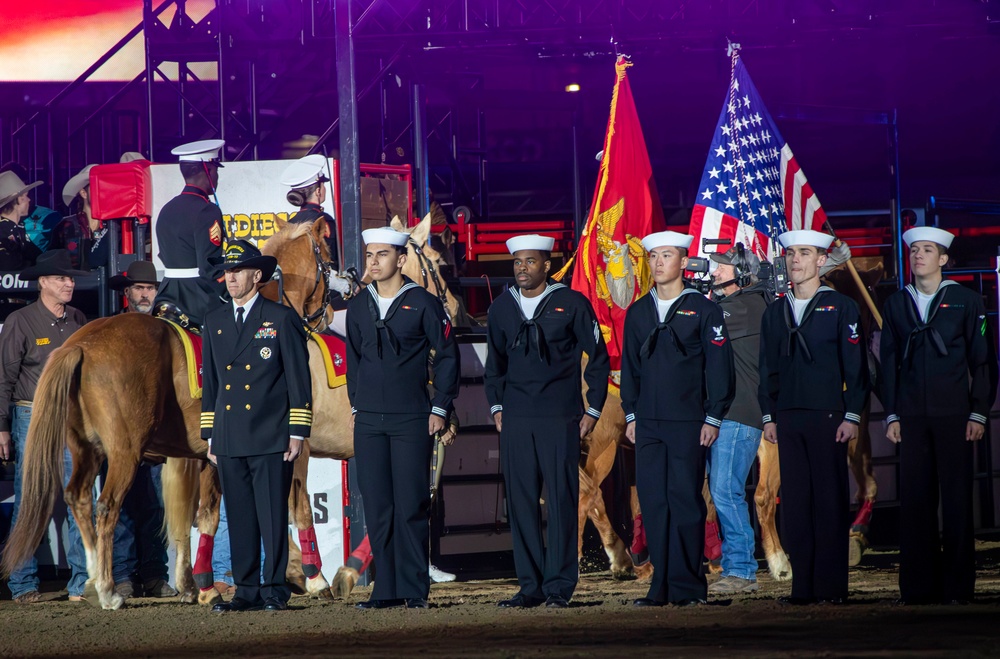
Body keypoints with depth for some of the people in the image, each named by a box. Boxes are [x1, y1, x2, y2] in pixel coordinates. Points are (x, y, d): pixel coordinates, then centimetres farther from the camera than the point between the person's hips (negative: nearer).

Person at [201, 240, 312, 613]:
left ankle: (275, 590, 1)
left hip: (270, 439, -4)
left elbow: (299, 379, 0)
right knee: (239, 519, 4)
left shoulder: (282, 319, 1)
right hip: (230, 439, 4)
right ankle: (247, 591, 8)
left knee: (273, 517, -4)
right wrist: (209, 435, 14)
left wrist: (297, 431, -5)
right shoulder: (214, 323, 15)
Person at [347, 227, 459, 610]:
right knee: (377, 508, 3)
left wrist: (440, 408, -4)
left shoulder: (423, 304, -2)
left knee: (411, 507, -5)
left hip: (412, 420, -4)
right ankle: (386, 589, 7)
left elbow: (447, 356, 1)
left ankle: (415, 590, 0)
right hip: (369, 421, 4)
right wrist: (355, 406, 13)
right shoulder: (358, 308, 11)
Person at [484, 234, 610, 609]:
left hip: (561, 419, -4)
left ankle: (559, 587, 0)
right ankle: (530, 586, 7)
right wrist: (496, 406, 11)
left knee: (562, 501, -4)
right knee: (520, 503, 2)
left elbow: (598, 358, 5)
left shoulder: (571, 304, 0)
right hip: (515, 420, 4)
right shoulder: (502, 309, 11)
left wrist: (592, 410, 0)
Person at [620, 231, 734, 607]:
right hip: (648, 423, 4)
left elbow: (719, 367, 0)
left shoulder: (703, 310, 1)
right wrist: (630, 415, 10)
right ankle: (662, 587, 5)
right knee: (653, 503, 1)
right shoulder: (637, 312, 14)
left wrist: (713, 418, -6)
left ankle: (688, 588, 1)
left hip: (688, 423, -4)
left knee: (686, 503, -4)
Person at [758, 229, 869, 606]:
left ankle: (831, 588, -1)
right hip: (788, 420, 4)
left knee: (830, 502, -3)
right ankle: (803, 586, 5)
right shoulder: (774, 313, 14)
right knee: (794, 503, 2)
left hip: (828, 418, -4)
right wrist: (768, 416, 8)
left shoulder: (841, 309, 1)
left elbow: (856, 368, -1)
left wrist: (851, 417, -8)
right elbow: (768, 369, 16)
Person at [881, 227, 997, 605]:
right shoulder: (896, 304, 12)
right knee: (915, 502, 0)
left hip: (954, 415, -2)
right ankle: (918, 587, 4)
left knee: (957, 502, -2)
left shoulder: (966, 301, 4)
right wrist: (891, 416, 5)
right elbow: (889, 364, 13)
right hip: (912, 417, 2)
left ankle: (957, 587, 2)